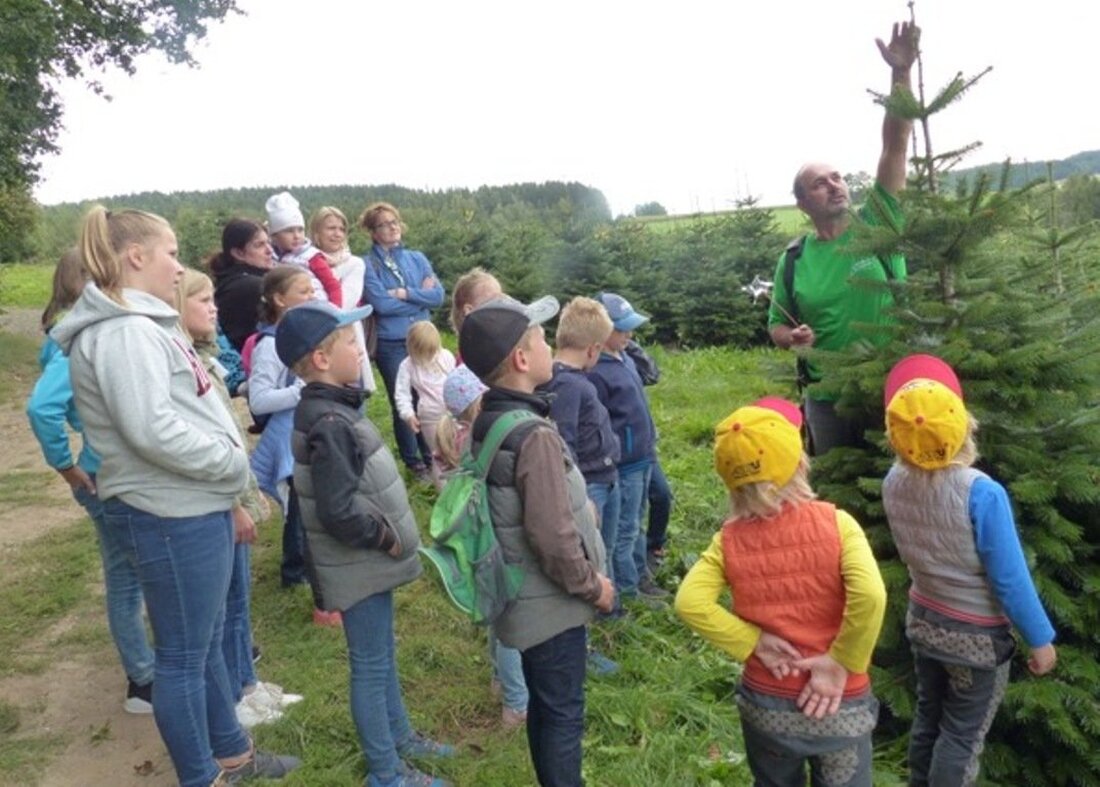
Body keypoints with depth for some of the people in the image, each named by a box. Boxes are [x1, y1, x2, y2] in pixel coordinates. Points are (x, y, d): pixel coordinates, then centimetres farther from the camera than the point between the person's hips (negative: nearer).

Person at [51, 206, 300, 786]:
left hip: (195, 508, 11)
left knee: (206, 641, 21)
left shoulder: (140, 324, 14)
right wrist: (234, 461, -15)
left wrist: (229, 473, 10)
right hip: (173, 517, -11)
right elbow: (152, 430, -27)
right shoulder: (123, 332, -19)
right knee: (183, 655, 5)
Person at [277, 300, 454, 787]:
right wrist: (387, 538, -16)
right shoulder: (328, 423, -25)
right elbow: (338, 513, -30)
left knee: (381, 656, 23)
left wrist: (386, 537, 11)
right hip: (357, 565, -10)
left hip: (368, 561, 10)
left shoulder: (329, 409, 6)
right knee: (370, 664, 5)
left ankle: (399, 736, 40)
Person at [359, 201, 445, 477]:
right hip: (390, 344, -3)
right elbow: (380, 303, -17)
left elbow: (438, 296, -3)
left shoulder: (417, 258, 9)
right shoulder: (367, 264, -4)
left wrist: (404, 293, -14)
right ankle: (413, 462, 22)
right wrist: (421, 295, -7)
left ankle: (432, 457, 25)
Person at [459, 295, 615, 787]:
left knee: (544, 706, 23)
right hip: (551, 602, -9)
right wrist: (593, 585, -12)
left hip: (526, 597, 9)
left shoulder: (487, 422, 2)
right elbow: (552, 538, -27)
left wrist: (579, 506, 15)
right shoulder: (534, 436, -27)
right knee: (563, 714, 8)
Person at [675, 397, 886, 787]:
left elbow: (690, 603, -20)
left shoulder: (729, 540, -10)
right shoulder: (834, 522, -15)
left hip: (766, 705, 2)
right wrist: (842, 662, -14)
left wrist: (754, 643, -11)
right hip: (839, 707, -1)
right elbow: (870, 596, -26)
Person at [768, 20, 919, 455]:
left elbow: (895, 147, -14)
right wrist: (792, 337, -13)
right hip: (828, 398, 1)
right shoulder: (793, 260, -1)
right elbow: (776, 326, 10)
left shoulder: (878, 223, -4)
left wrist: (900, 73, -23)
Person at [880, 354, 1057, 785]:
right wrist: (1040, 639, -6)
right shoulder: (981, 493, -29)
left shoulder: (894, 483, -13)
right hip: (977, 636, -5)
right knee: (962, 736, 13)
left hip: (922, 620, 5)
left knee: (927, 718, 22)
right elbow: (1011, 579, -20)